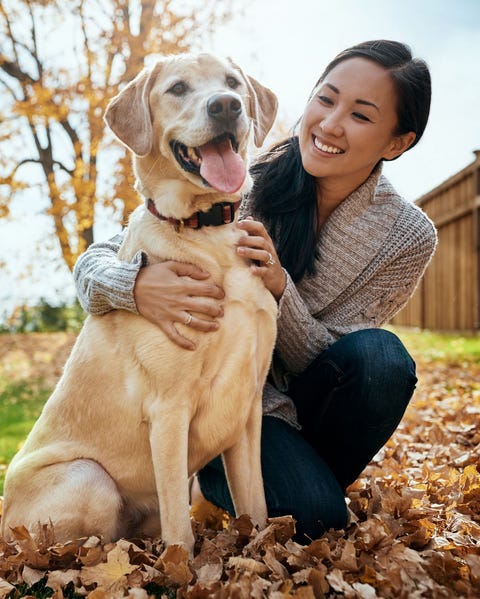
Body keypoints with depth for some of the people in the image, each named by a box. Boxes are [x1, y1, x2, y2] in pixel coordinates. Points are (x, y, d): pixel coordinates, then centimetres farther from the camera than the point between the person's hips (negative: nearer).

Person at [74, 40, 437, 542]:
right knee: (313, 517, -25)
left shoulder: (408, 237, -12)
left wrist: (280, 287, -31)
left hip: (301, 401, 2)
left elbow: (324, 363, -12)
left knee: (380, 356, -28)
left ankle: (315, 479, 0)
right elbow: (96, 257, -16)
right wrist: (137, 284, -41)